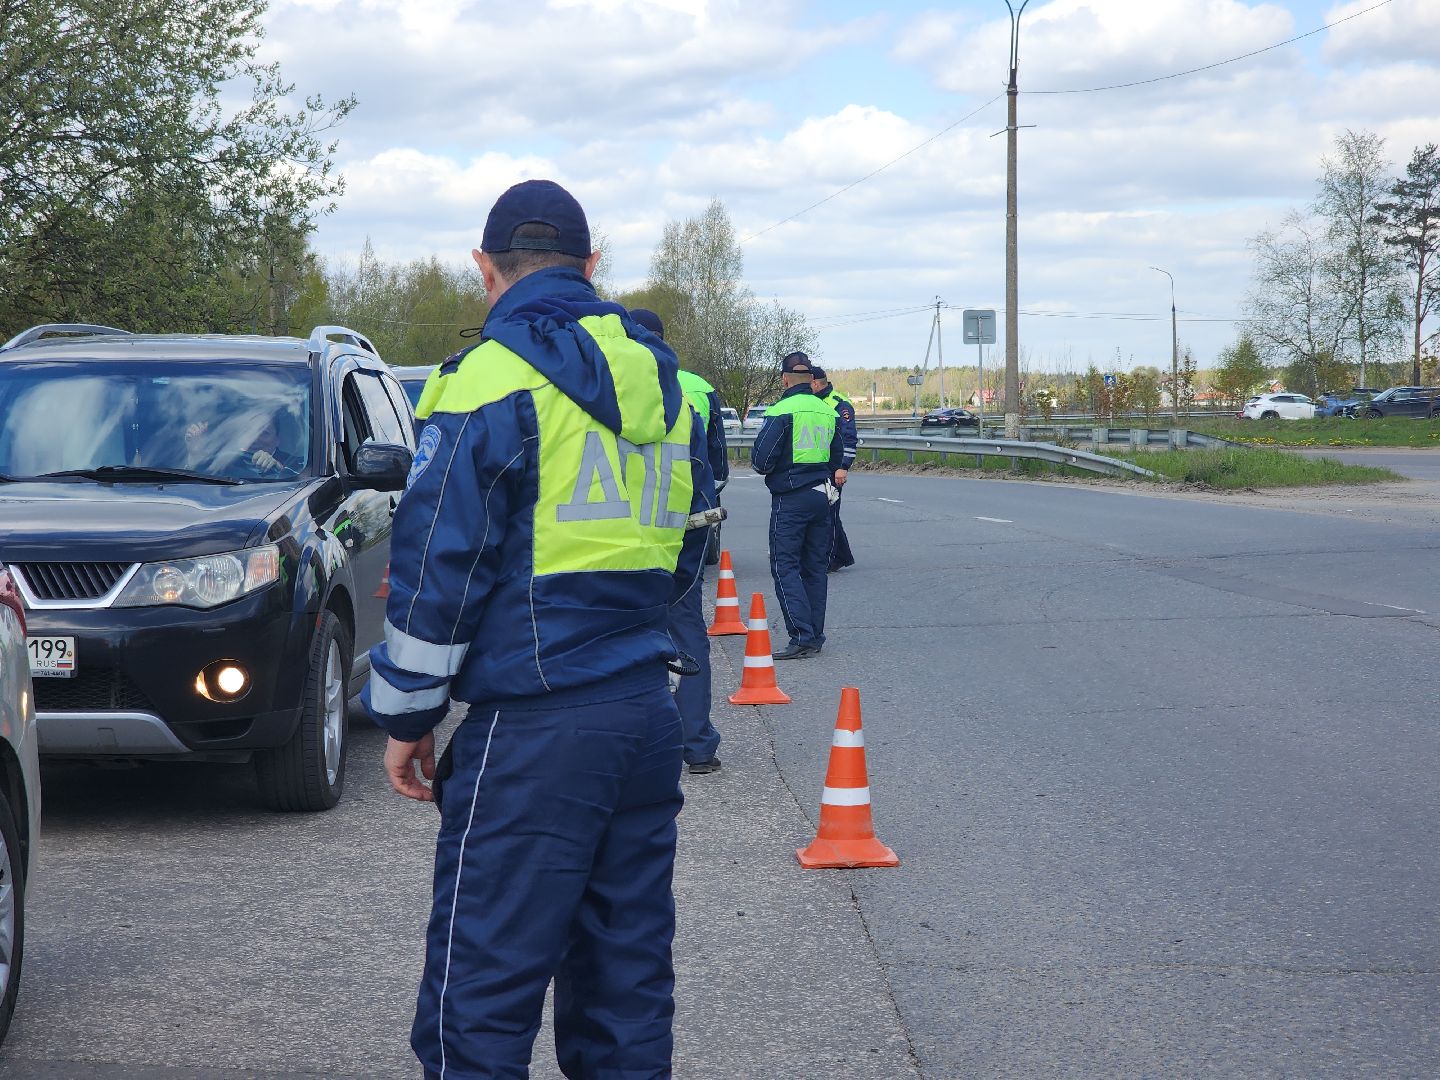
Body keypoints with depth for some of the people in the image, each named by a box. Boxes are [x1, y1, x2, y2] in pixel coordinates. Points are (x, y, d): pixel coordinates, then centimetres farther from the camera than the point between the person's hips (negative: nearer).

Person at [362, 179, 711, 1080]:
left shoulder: (495, 378, -10)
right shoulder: (659, 379, 14)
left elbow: (439, 562, -10)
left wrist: (407, 714, -3)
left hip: (534, 733, -8)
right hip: (649, 714, 8)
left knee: (479, 996, -5)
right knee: (627, 975, 14)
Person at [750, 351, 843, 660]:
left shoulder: (781, 411, -13)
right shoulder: (827, 411, 8)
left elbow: (762, 459, -15)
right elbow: (837, 457, 16)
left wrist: (767, 468, 7)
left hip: (790, 500, -7)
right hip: (821, 496, 7)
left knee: (785, 567, -5)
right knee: (814, 567, 12)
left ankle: (802, 636, -17)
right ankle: (815, 637, 14)